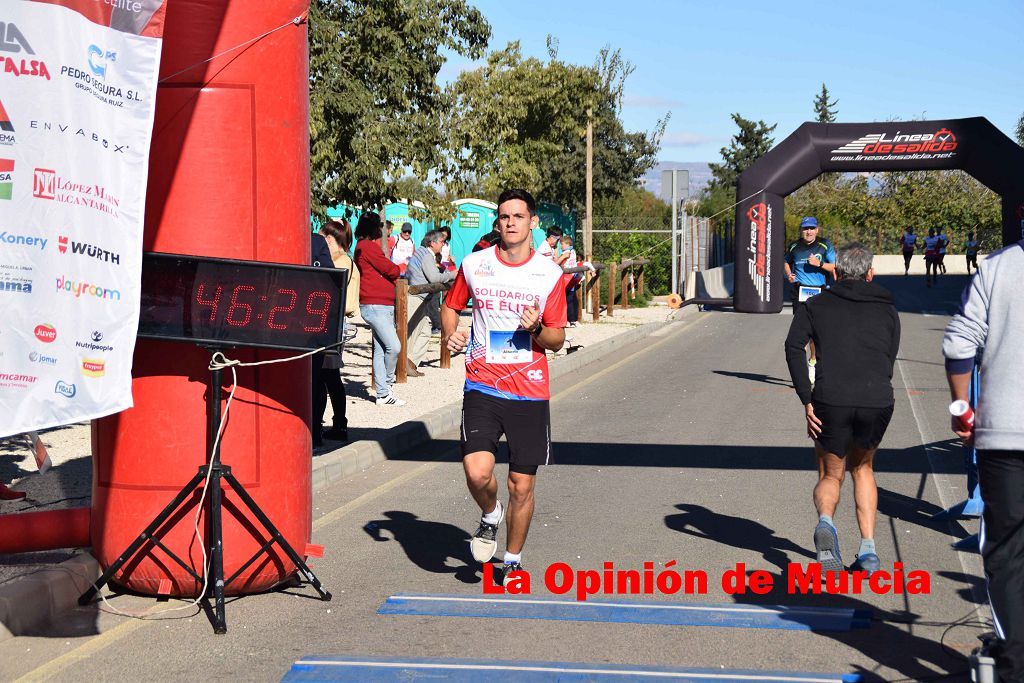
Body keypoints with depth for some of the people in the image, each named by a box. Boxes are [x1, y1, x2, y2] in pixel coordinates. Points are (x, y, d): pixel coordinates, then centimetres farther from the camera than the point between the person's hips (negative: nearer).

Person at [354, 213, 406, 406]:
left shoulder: (367, 246, 22)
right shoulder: (367, 246, -9)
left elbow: (389, 273, 21)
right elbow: (391, 270, -11)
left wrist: (392, 274, 2)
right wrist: (395, 269, 8)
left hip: (383, 305, 10)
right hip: (374, 305, -10)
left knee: (381, 350, 9)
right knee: (393, 346, -14)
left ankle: (383, 394, 10)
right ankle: (387, 384, 3)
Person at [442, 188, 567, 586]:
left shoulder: (549, 274, 1)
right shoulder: (474, 265, 3)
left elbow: (557, 340, 5)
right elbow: (450, 306, 20)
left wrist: (538, 329, -16)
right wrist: (451, 334, -1)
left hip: (530, 392, 0)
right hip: (483, 385, 0)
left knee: (522, 486, 4)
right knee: (477, 472, -18)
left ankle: (513, 560, 26)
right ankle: (490, 516, 17)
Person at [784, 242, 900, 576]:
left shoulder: (816, 305, 15)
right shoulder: (887, 309, 21)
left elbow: (793, 347, -1)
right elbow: (889, 361, 16)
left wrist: (807, 401, -5)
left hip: (831, 401, -1)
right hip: (878, 401, 2)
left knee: (830, 476, 18)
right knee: (861, 467, 27)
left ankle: (826, 522, -16)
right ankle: (868, 550, 17)